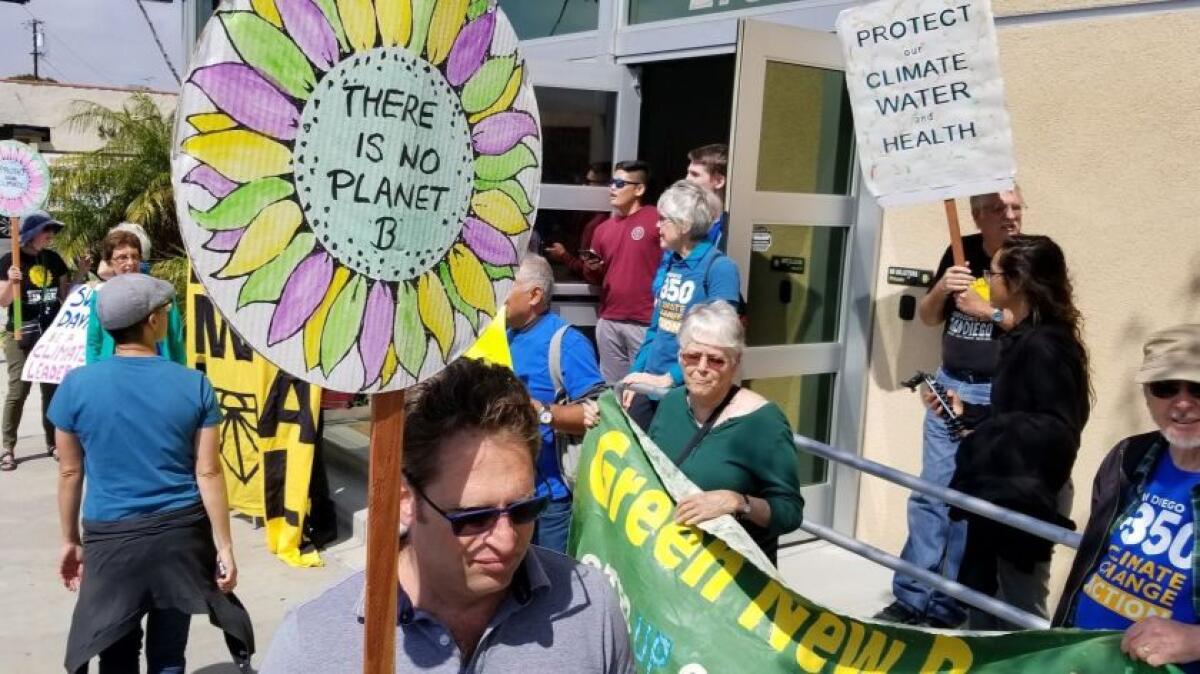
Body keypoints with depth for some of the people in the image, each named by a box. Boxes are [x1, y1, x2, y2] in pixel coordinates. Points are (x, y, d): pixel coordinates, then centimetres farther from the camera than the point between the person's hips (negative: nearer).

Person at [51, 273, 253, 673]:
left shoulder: (76, 385, -8)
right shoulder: (194, 385, -9)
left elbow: (70, 471, 1)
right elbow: (208, 472, -7)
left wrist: (71, 540, 13)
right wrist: (224, 546, -1)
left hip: (111, 536, 0)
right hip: (181, 531, 1)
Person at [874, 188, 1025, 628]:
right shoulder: (962, 252, 6)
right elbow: (927, 318, 11)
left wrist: (988, 311, -16)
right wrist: (941, 289, -8)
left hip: (999, 397, -4)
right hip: (949, 386, 5)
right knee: (930, 495, 7)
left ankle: (948, 607, 12)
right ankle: (911, 596, 16)